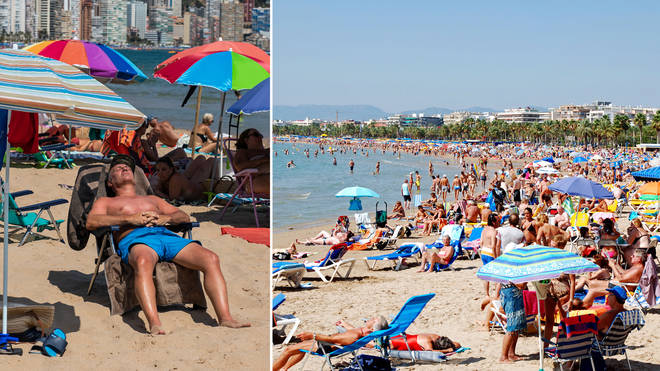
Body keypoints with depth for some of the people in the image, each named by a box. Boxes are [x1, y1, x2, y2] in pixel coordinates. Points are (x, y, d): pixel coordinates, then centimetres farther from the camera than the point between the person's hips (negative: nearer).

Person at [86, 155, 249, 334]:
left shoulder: (153, 199, 41)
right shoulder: (105, 202, 30)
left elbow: (184, 216, 29)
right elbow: (91, 222, 7)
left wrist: (166, 218, 4)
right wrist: (130, 219, -5)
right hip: (134, 238, -4)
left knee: (210, 258, -24)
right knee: (143, 262, -43)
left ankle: (225, 319, -34)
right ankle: (155, 325, -58)